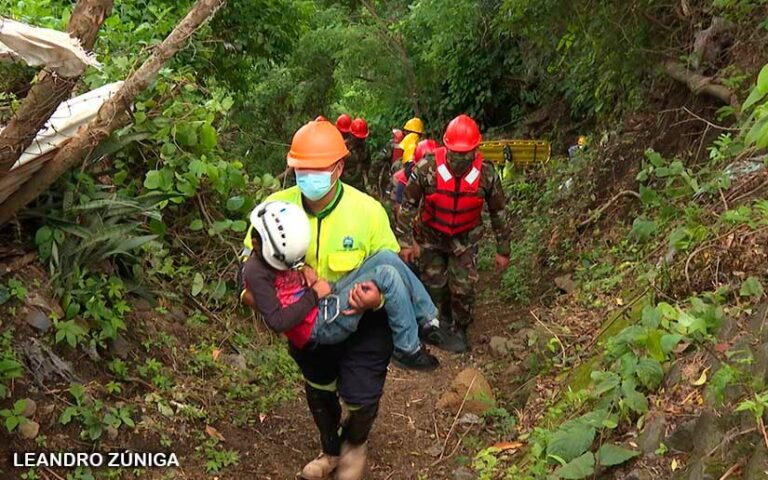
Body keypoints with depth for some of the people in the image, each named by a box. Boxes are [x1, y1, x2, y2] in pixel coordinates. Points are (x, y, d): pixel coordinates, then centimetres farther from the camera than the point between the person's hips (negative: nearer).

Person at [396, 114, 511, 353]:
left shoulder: (486, 174, -22)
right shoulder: (427, 168, -27)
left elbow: (498, 212, -7)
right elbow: (408, 204, -14)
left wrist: (502, 250, -1)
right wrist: (406, 241, -13)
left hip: (465, 239, 0)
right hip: (430, 236, 0)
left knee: (463, 288, -2)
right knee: (434, 285, 12)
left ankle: (459, 329, 25)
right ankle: (441, 322, 39)